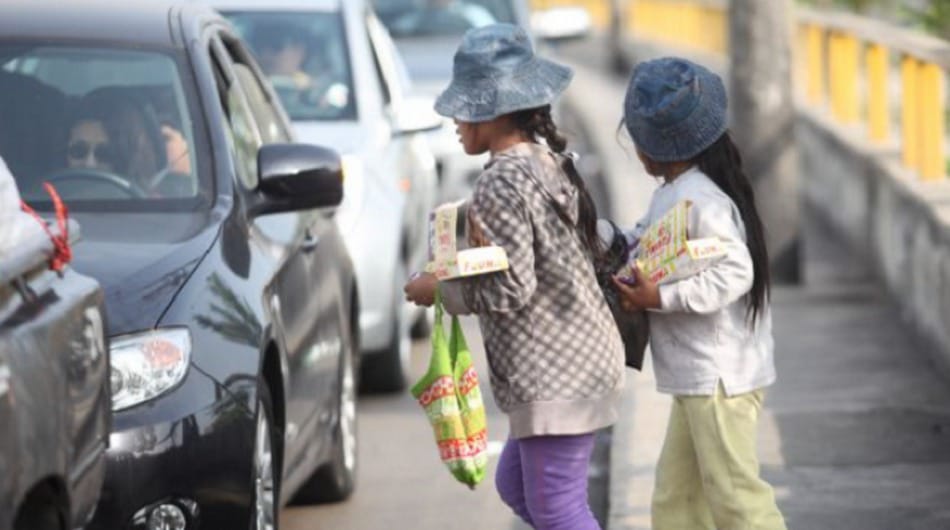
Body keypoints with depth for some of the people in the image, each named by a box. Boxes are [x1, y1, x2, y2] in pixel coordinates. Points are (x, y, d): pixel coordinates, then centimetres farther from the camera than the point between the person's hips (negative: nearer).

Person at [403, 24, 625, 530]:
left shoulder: (501, 183, -18)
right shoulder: (549, 164, 10)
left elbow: (511, 289, -21)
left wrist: (438, 289, -7)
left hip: (554, 375, -10)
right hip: (581, 357, 10)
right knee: (515, 485, 20)